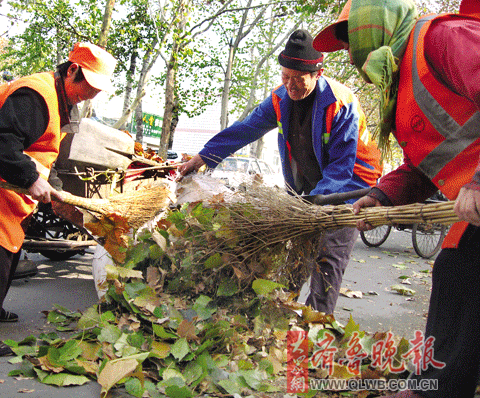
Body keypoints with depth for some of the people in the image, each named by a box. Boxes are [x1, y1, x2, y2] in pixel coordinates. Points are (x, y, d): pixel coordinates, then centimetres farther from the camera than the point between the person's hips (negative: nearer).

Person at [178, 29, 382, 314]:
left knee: (328, 259, -13)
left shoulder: (342, 104, -23)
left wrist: (314, 200, -36)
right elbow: (245, 129, 1)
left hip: (347, 184, -6)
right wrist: (203, 157, -3)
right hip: (305, 188, 6)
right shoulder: (281, 98, -5)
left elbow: (341, 166, -24)